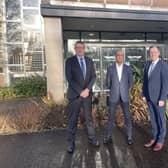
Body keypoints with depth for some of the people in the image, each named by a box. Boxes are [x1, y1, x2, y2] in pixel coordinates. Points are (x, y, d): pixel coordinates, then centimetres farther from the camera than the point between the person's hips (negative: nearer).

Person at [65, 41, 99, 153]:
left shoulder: (89, 61, 8)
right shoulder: (70, 61, -4)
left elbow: (93, 76, 3)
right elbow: (69, 79, -11)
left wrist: (87, 89, -12)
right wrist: (80, 92, -16)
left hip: (87, 94, 3)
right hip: (75, 94, -3)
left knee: (89, 118, 14)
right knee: (73, 120, 6)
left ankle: (92, 138, 30)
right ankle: (71, 142, 20)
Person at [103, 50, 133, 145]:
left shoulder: (128, 68, 2)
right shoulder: (110, 68, 0)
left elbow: (130, 81, 13)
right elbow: (108, 83, 8)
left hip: (124, 97, 1)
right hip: (114, 96, 0)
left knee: (127, 117, 4)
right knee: (111, 117, 4)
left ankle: (129, 137, 21)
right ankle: (109, 137, 16)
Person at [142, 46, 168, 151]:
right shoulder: (148, 65, 8)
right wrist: (144, 94, 9)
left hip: (159, 97, -6)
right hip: (149, 97, 7)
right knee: (153, 118, 14)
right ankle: (155, 138, 27)